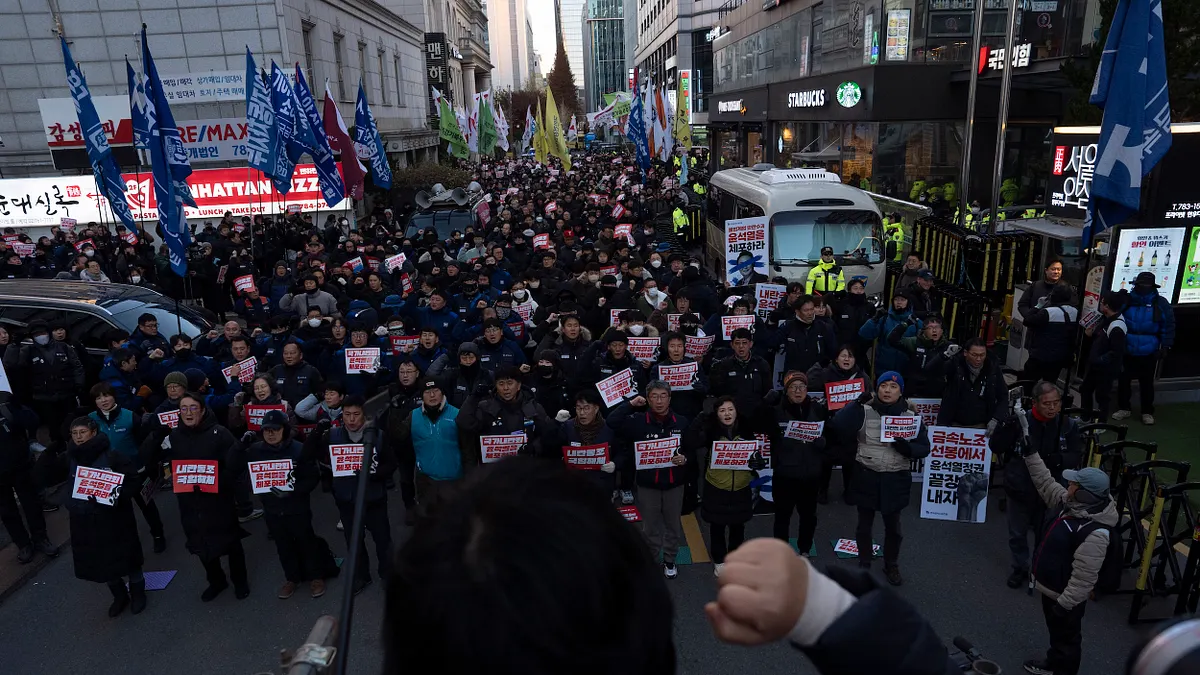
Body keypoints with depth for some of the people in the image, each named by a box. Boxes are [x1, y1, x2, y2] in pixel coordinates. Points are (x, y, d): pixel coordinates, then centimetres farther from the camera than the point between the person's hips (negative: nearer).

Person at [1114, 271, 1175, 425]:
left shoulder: (1161, 303, -7)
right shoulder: (1127, 300, -2)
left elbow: (1168, 326, -5)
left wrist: (1165, 346, -8)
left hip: (1149, 353, -2)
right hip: (1127, 351, 2)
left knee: (1146, 383, 9)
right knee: (1123, 380, 9)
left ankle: (1147, 412, 20)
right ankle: (1123, 408, 24)